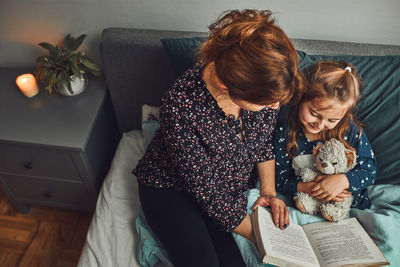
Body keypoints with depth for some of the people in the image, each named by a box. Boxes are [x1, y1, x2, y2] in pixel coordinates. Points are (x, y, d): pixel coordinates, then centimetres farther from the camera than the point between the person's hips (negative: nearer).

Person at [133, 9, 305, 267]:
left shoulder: (267, 86, -19)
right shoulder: (180, 109, -35)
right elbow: (206, 190, -24)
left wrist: (269, 192, -6)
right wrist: (259, 236, -15)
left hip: (233, 184, 5)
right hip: (170, 188, -4)